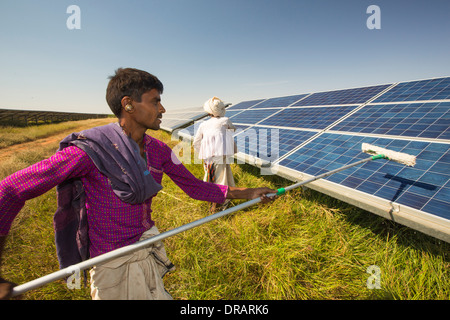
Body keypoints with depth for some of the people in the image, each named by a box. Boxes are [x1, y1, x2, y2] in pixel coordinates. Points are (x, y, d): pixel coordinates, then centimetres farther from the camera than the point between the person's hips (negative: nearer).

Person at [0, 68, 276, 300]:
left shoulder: (159, 151, -3)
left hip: (151, 255, 6)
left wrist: (245, 193, 2)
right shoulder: (90, 150, -23)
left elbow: (195, 187, 4)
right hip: (115, 267, -6)